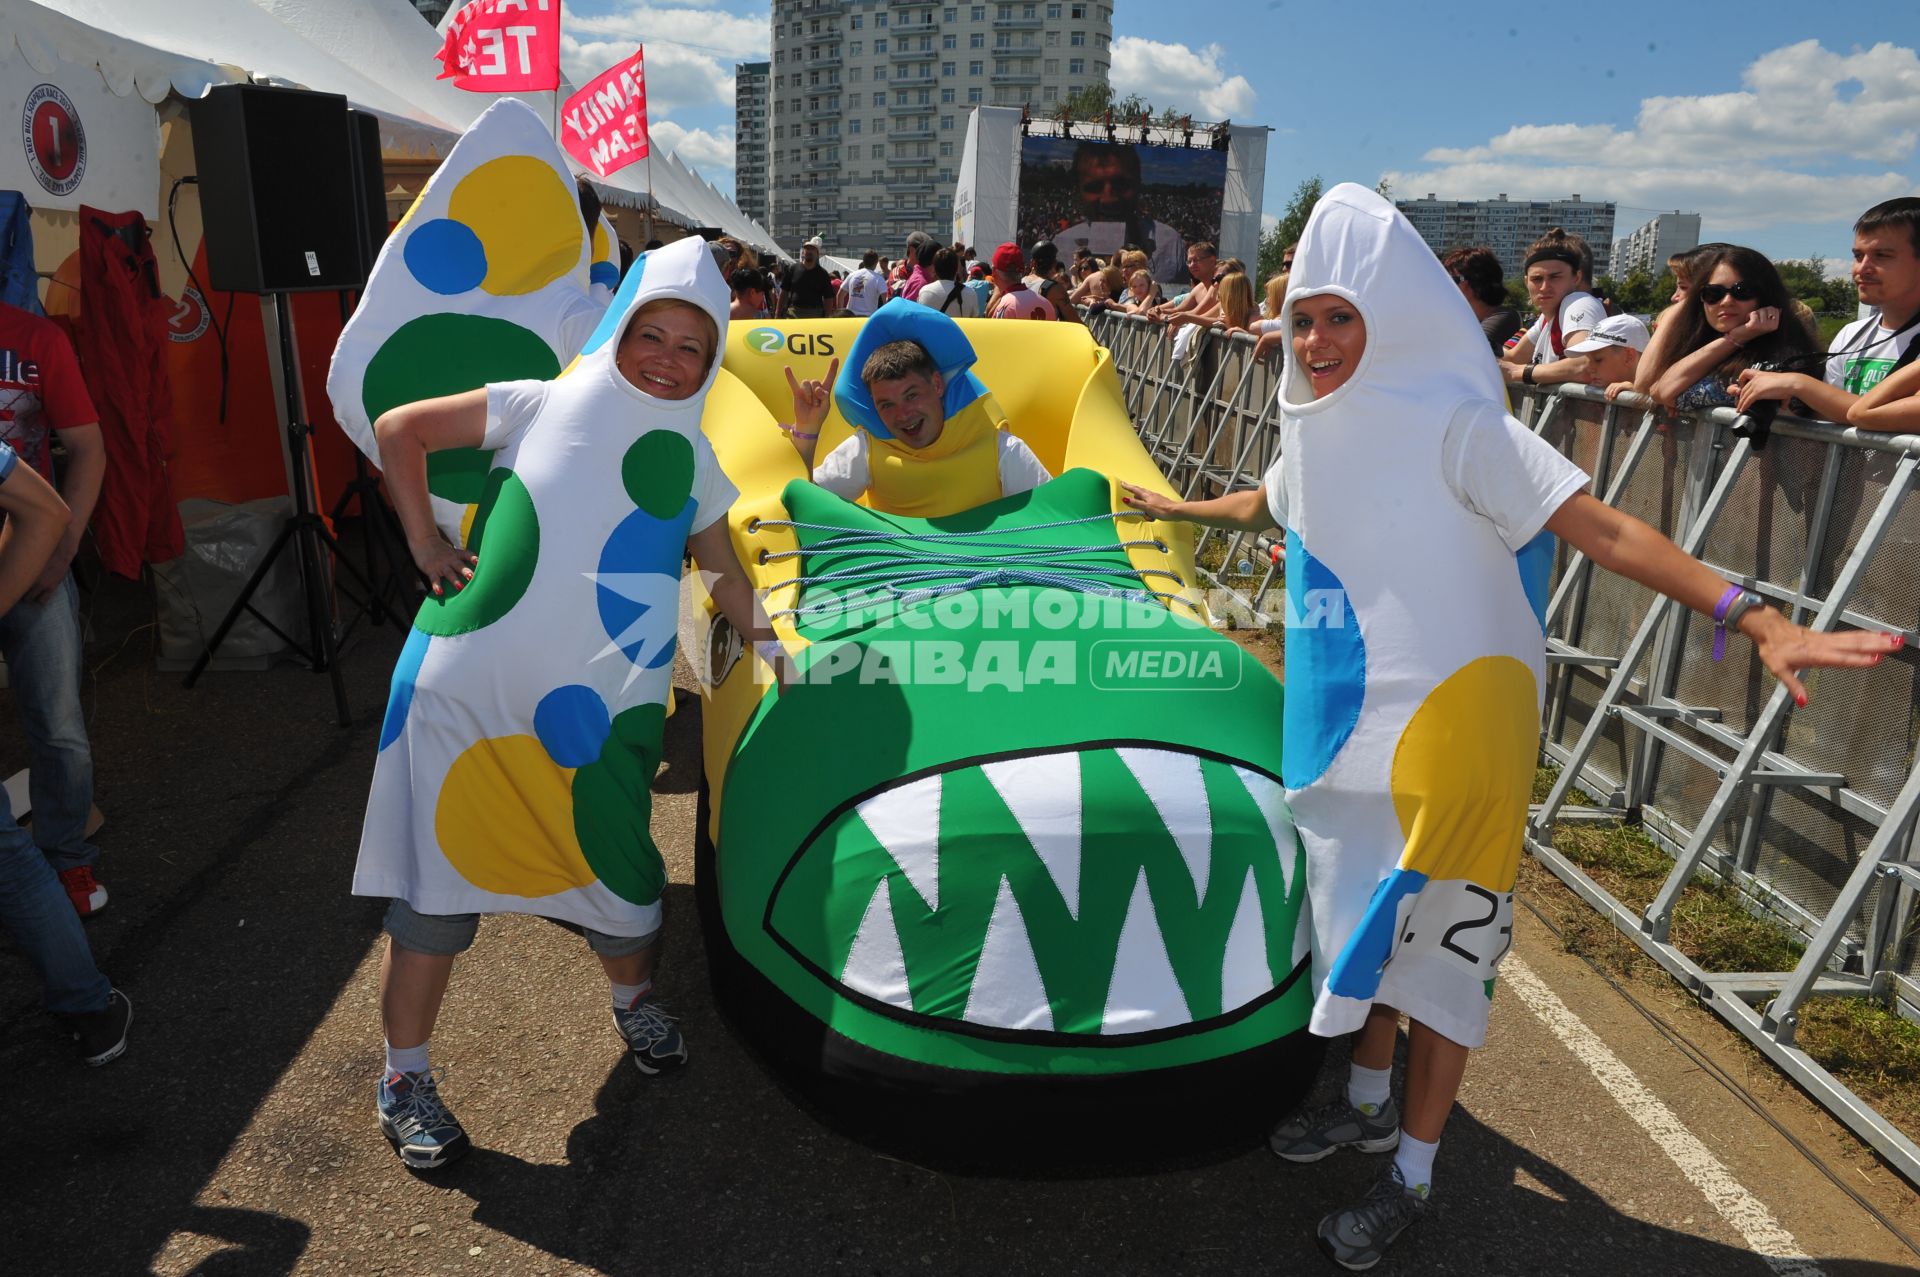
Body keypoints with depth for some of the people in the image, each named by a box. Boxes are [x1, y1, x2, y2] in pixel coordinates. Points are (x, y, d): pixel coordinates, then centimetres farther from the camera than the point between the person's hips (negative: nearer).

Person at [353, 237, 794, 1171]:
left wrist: (770, 647, 15)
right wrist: (424, 544, 2)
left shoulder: (693, 466, 12)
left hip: (592, 713, 2)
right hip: (465, 690, -2)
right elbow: (399, 429, 9)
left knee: (618, 876, 5)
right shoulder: (544, 406, 3)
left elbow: (725, 576, 24)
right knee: (437, 877, 4)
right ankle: (404, 1077, 23)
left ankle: (634, 1000, 39)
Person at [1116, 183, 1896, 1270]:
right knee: (1367, 920, 19)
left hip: (1452, 722, -7)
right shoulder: (1319, 426, 4)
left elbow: (1601, 528, -26)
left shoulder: (1451, 421, -19)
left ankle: (1414, 1171, 23)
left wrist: (1759, 621, -36)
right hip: (1354, 719, 7)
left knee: (1438, 941, 5)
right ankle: (1370, 1101, 41)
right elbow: (1266, 505, 26)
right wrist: (1174, 507, 41)